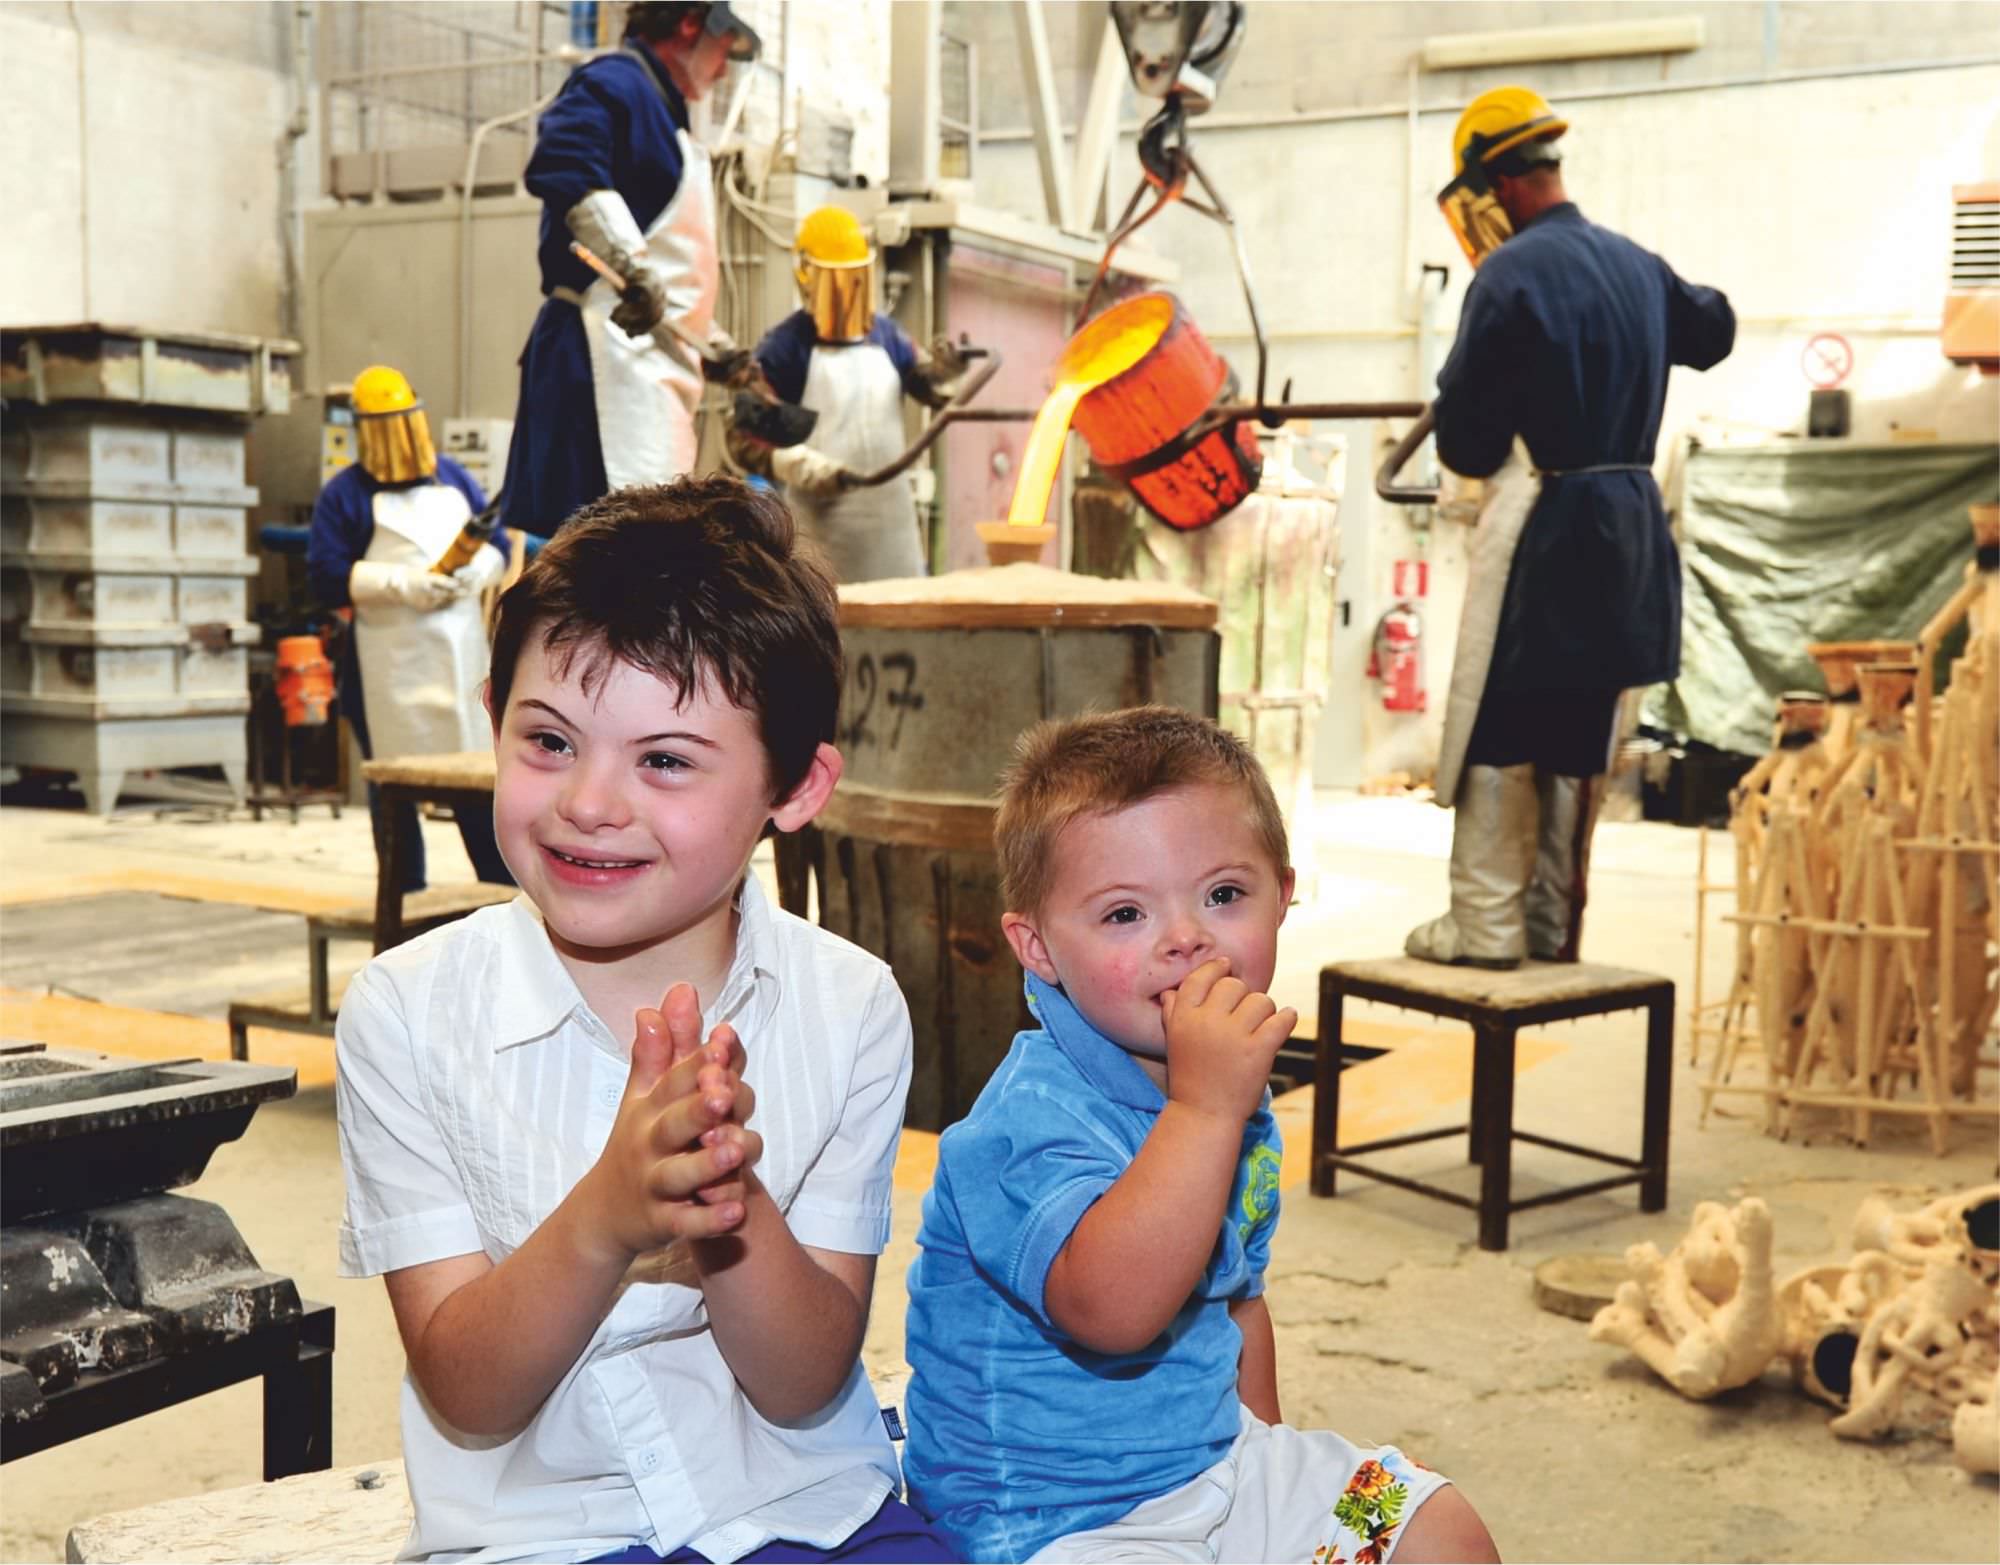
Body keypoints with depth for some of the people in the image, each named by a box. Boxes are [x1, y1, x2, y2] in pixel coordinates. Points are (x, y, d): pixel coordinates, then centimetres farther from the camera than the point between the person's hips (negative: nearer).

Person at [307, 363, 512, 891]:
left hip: (460, 653, 3)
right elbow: (325, 577, -8)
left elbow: (497, 546, 15)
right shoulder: (344, 493, 1)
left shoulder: (453, 478, 15)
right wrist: (401, 583, -17)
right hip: (388, 664, -3)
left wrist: (474, 573, -8)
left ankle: (506, 890, 13)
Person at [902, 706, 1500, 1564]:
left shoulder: (1234, 1100, 3)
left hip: (1220, 1465, 8)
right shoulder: (1029, 1121, -25)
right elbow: (1112, 1310, -40)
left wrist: (1269, 1454, 21)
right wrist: (1204, 1107, -40)